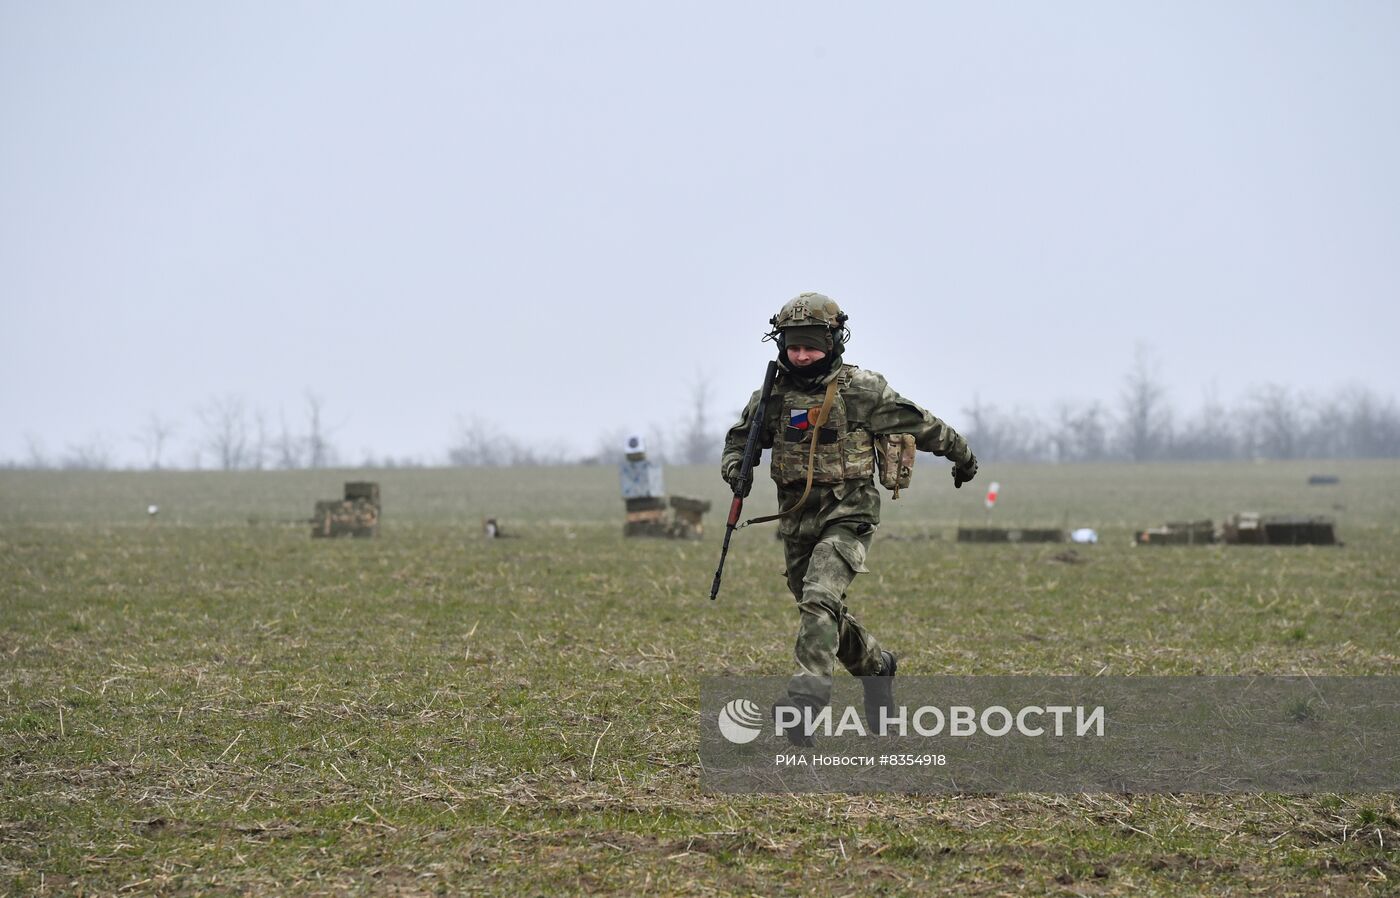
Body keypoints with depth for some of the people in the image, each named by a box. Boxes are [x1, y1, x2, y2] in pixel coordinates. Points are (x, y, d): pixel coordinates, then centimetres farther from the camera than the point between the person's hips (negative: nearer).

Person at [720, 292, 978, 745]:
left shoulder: (862, 389, -8)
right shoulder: (774, 394, 4)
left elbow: (920, 425, 4)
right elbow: (741, 436, 19)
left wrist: (962, 456, 16)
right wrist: (735, 466, -3)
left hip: (847, 516, -6)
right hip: (796, 518, 6)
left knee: (819, 598, -25)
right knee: (826, 616, 16)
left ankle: (807, 698, -33)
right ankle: (876, 666, 42)